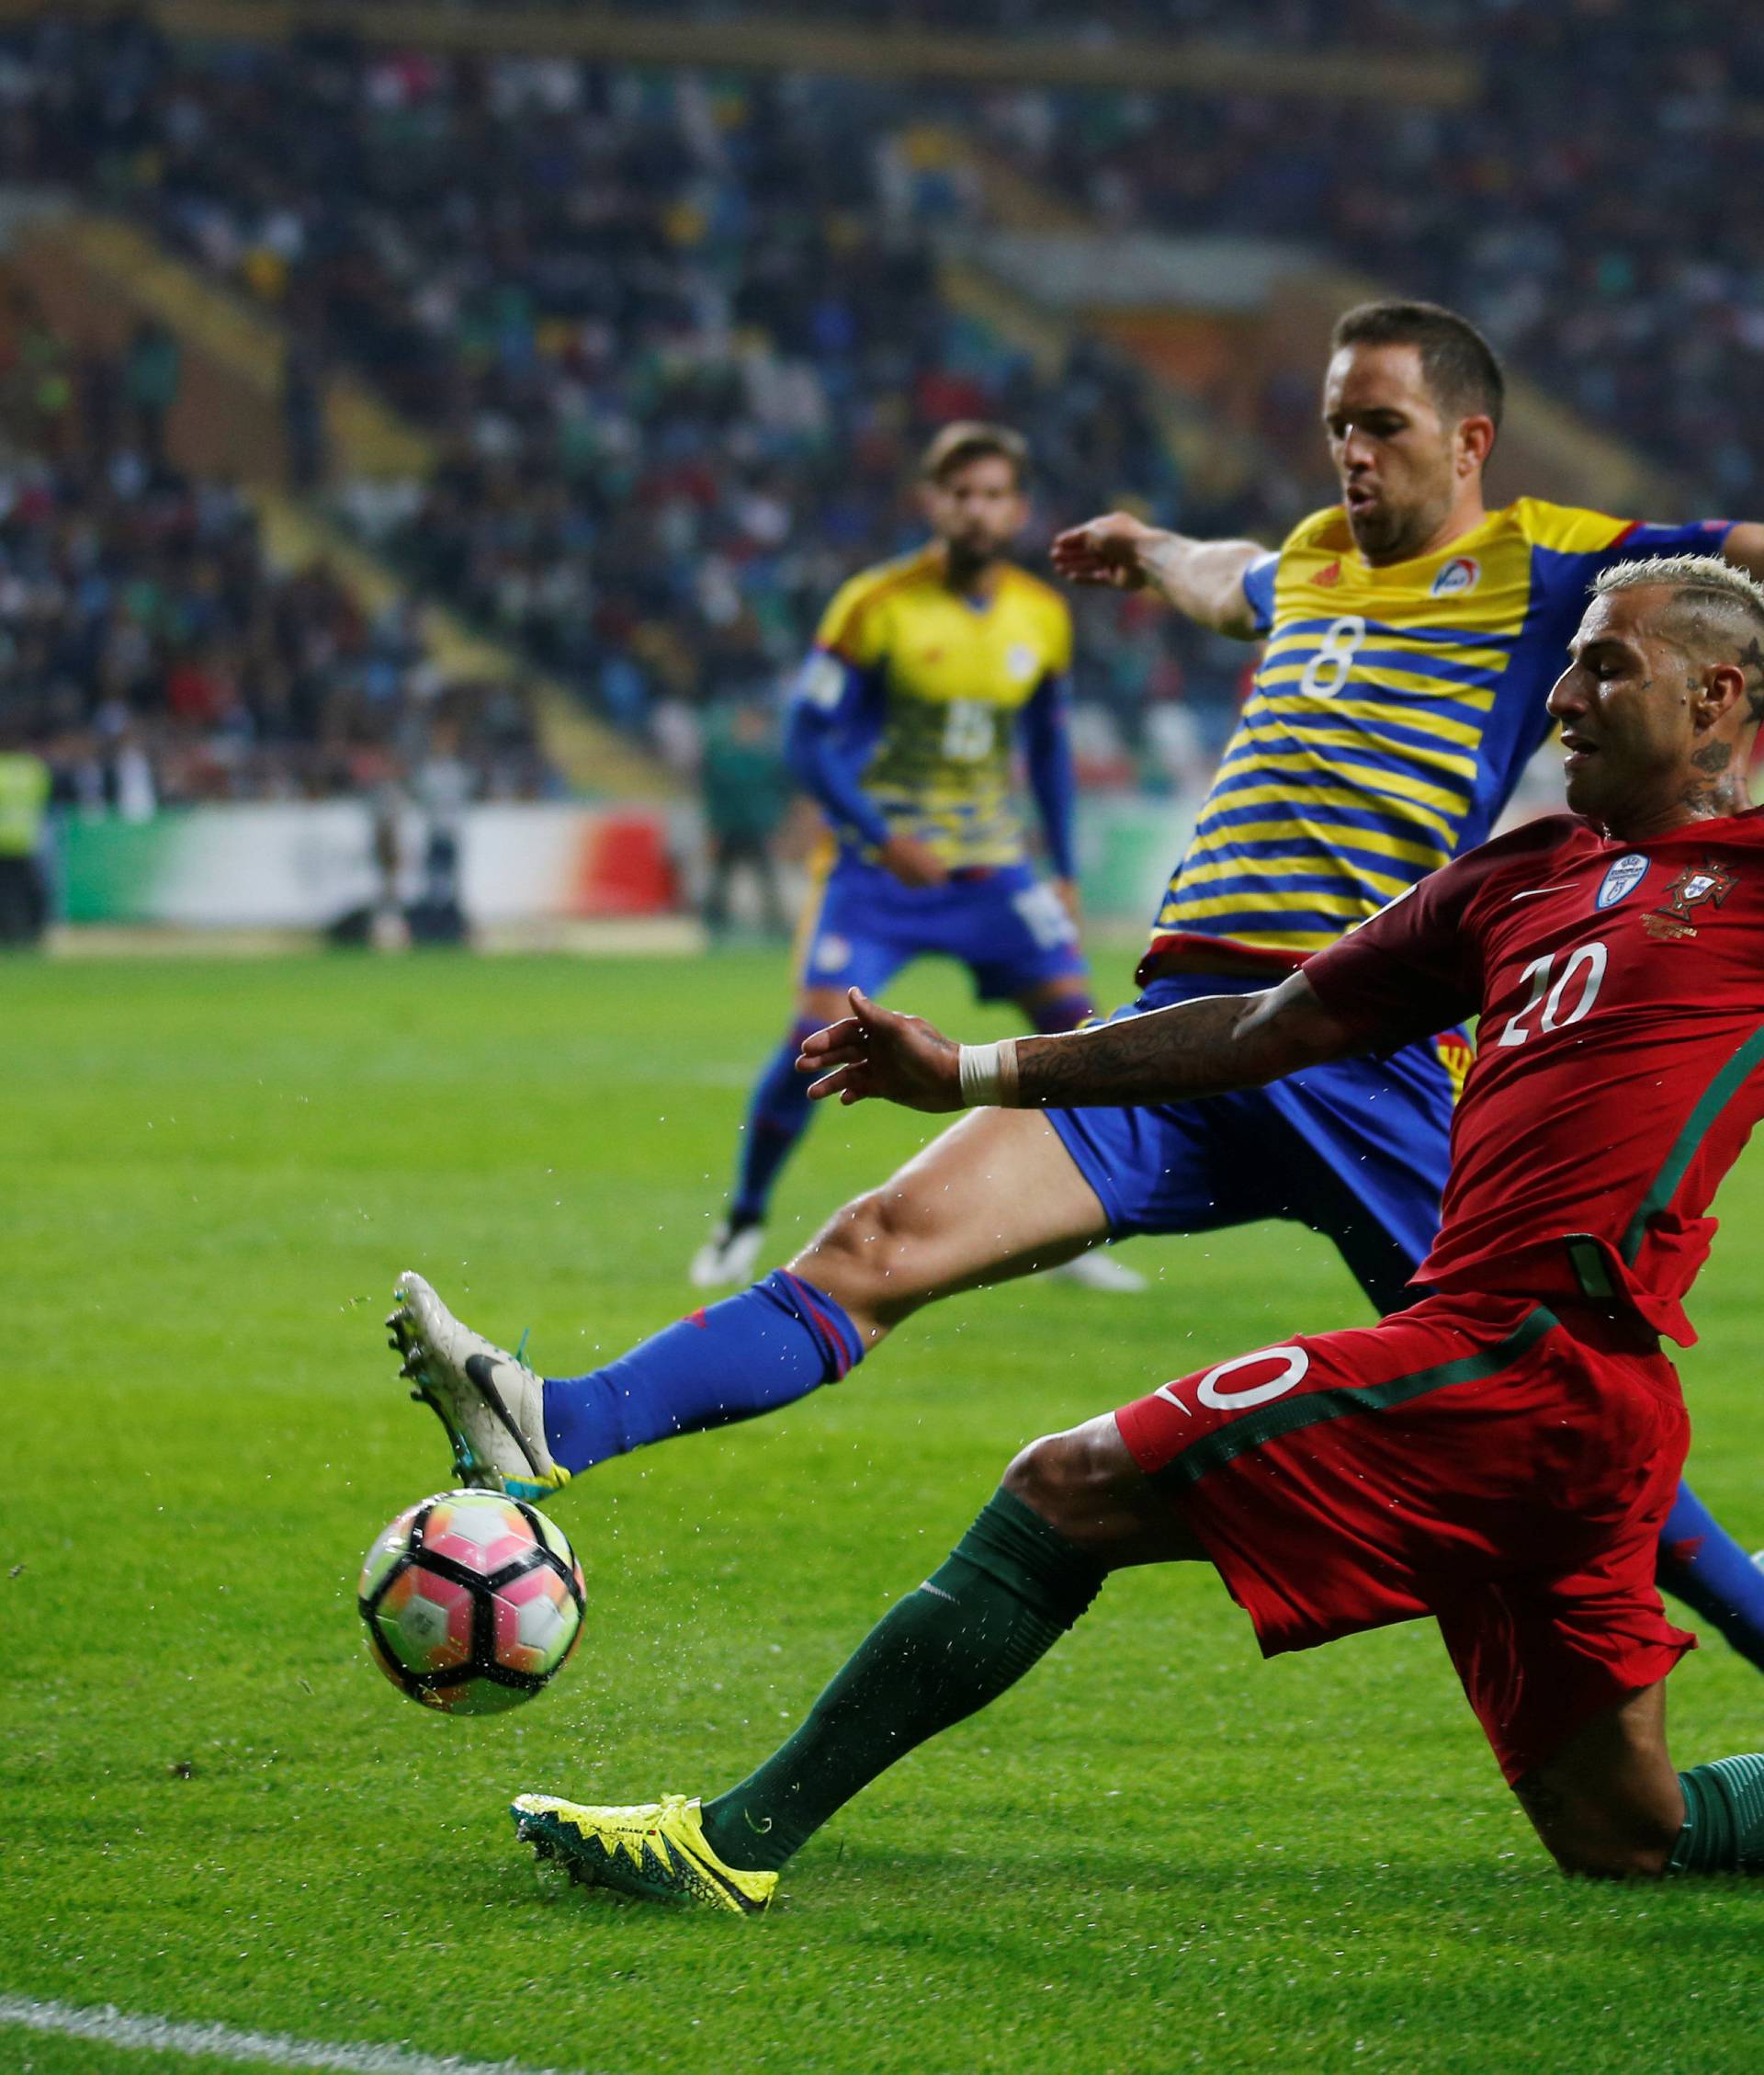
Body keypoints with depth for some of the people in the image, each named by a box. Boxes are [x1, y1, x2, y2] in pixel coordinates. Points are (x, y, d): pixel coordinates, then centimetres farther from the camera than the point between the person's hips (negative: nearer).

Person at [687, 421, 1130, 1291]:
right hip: (877, 866, -4)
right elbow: (807, 738, -11)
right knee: (816, 1030, -15)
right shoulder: (877, 605, -11)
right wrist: (882, 837, -21)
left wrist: (1065, 872, 13)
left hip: (991, 866, 4)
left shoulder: (1043, 618, 3)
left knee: (1075, 1023, -9)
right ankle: (742, 1224, 3)